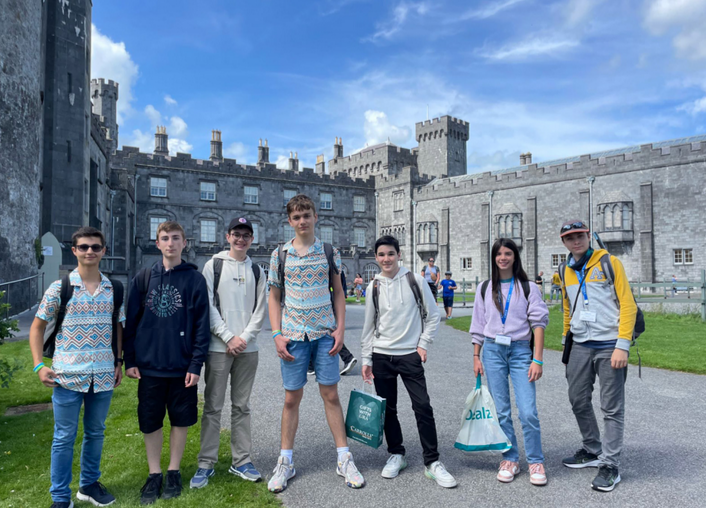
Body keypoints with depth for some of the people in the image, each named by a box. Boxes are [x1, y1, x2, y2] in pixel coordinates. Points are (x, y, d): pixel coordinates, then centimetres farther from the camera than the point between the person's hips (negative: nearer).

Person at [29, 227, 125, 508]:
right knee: (64, 437, 7)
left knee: (96, 433, 16)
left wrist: (119, 363, 8)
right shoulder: (59, 288, -4)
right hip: (68, 375, -3)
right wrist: (39, 365, -6)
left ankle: (89, 484, 34)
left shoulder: (113, 289, 4)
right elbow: (37, 327, 2)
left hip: (104, 376, 3)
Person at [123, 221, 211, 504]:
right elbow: (131, 320, 5)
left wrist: (196, 364, -9)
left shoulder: (195, 279, -4)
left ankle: (174, 471, 29)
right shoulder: (144, 278, 2)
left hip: (182, 367, -1)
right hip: (148, 366, 2)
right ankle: (154, 474, 28)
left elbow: (202, 325, -5)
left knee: (181, 420, 10)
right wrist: (129, 360, 2)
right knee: (150, 422, 11)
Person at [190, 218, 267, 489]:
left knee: (242, 406, 11)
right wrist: (228, 338, -11)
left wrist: (245, 338, -7)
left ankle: (242, 461, 19)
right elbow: (208, 306, -5)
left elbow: (260, 309, 6)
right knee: (213, 406, 1)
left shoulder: (256, 270, 11)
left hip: (248, 347, 3)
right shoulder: (213, 265, 2)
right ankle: (206, 464, 11)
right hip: (219, 347, -3)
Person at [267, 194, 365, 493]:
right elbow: (274, 297, 6)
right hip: (293, 335, 0)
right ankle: (285, 462, 19)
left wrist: (340, 328, -3)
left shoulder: (329, 252, 4)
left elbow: (338, 292, 7)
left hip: (325, 334, 0)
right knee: (292, 398, 6)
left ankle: (344, 459, 15)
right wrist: (277, 334, -4)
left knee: (331, 395, 4)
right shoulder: (280, 254, 3)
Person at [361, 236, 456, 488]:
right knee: (388, 409, 9)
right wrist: (366, 359, 7)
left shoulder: (415, 280, -2)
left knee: (422, 407, -6)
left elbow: (432, 315, 4)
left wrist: (423, 344, -4)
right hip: (381, 356, 3)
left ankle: (432, 462, 6)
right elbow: (369, 325, 10)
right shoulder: (374, 287, 4)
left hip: (410, 355, -2)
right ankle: (396, 455, 27)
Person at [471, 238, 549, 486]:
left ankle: (536, 462, 11)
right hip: (492, 350, 2)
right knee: (501, 411, 6)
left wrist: (537, 360, -9)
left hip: (520, 351, -2)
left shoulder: (528, 288, 2)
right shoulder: (486, 289, 9)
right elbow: (478, 326, 12)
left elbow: (538, 324, -2)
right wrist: (476, 357, 8)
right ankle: (510, 459, 19)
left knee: (528, 412, -7)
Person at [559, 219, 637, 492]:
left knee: (612, 408, 1)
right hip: (580, 346, 6)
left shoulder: (609, 263, -6)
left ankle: (610, 465, 10)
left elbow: (628, 305, -9)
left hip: (609, 346, -5)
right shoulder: (566, 271, 11)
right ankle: (593, 450, 29)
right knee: (578, 400, 11)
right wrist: (566, 341, 18)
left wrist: (622, 346, -16)